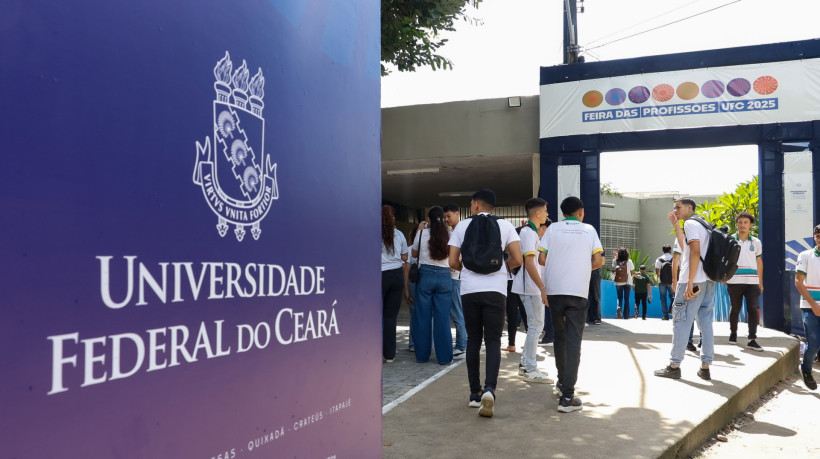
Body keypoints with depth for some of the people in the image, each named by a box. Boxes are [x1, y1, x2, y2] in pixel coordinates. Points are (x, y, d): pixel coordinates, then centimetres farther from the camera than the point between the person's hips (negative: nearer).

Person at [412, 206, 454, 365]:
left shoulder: (422, 233, -3)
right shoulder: (450, 235, 0)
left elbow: (414, 253, 13)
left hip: (425, 275, -1)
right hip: (444, 276, 1)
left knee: (423, 317, 7)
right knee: (443, 318, 5)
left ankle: (422, 355, 14)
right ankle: (444, 357, 8)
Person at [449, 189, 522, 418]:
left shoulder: (462, 225, 6)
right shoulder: (505, 225, 5)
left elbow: (453, 262, 3)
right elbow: (517, 259, -2)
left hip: (469, 290, 1)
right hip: (495, 290, -1)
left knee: (473, 340, 11)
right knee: (493, 341, 2)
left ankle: (475, 393, 15)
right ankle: (489, 389, -18)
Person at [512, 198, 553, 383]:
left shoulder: (531, 232, 18)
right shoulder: (528, 232, -14)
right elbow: (529, 263, -22)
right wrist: (542, 288, -24)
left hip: (533, 287, 11)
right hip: (531, 287, -11)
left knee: (535, 324, 14)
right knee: (535, 325, -7)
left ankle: (525, 364, 21)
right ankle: (530, 370, -3)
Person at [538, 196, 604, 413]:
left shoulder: (553, 228, 6)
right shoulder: (589, 230, 7)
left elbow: (542, 259, -1)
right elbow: (598, 261, 1)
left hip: (554, 290, 2)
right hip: (578, 291, -1)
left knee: (560, 337, 18)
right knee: (573, 342, -3)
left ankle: (562, 381, 34)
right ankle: (567, 396, -9)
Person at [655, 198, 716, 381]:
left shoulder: (690, 223, -7)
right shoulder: (703, 225, 20)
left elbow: (695, 252, -18)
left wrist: (690, 282, -21)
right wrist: (676, 224, 31)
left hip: (693, 281, -9)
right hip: (708, 281, 9)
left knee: (681, 322, -3)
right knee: (705, 322, 8)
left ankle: (674, 366, 1)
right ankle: (705, 367, 10)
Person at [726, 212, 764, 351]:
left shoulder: (756, 242, 11)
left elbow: (759, 262, 18)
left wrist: (760, 282, 15)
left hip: (752, 281, 2)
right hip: (734, 281, -2)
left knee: (753, 309, -5)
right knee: (735, 308, 7)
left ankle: (752, 340, -3)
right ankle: (733, 333, 27)